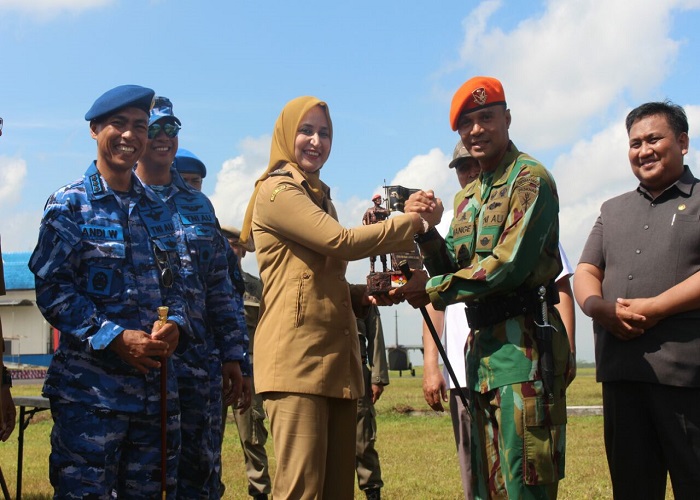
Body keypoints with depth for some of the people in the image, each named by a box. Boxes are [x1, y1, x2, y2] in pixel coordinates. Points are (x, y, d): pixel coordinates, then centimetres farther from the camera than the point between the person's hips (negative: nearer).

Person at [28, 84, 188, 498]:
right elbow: (52, 288, -8)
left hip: (157, 382, 5)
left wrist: (175, 325, -6)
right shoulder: (70, 205, -1)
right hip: (91, 384, -5)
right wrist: (116, 338, -17)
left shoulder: (155, 207, 14)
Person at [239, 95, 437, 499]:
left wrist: (363, 295, 8)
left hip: (337, 354, 9)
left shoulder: (319, 196, 23)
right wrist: (415, 222, -4)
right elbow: (341, 241, -15)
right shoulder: (277, 190, -4)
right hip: (297, 355, -9)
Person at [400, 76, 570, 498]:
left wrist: (433, 289, -10)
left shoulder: (530, 178, -8)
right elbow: (452, 270, 13)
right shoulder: (468, 197, 18)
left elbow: (510, 265, -18)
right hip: (481, 340, 9)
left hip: (523, 340, -8)